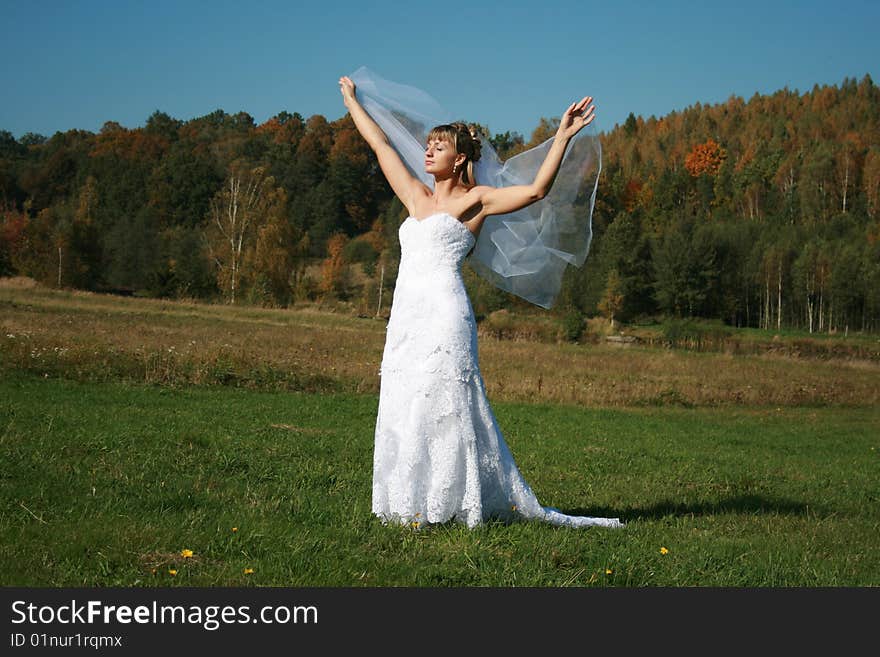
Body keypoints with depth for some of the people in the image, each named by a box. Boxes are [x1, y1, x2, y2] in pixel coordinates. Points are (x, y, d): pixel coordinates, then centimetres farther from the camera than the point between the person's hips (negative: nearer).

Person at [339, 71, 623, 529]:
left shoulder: (474, 200, 4)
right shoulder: (416, 198, 20)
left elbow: (536, 189, -7)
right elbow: (380, 144, 29)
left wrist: (562, 136, -13)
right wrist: (351, 100, 38)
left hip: (444, 316, -6)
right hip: (406, 316, 6)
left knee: (436, 407, -8)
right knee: (402, 410, 3)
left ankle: (439, 506, -3)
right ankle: (411, 504, 7)